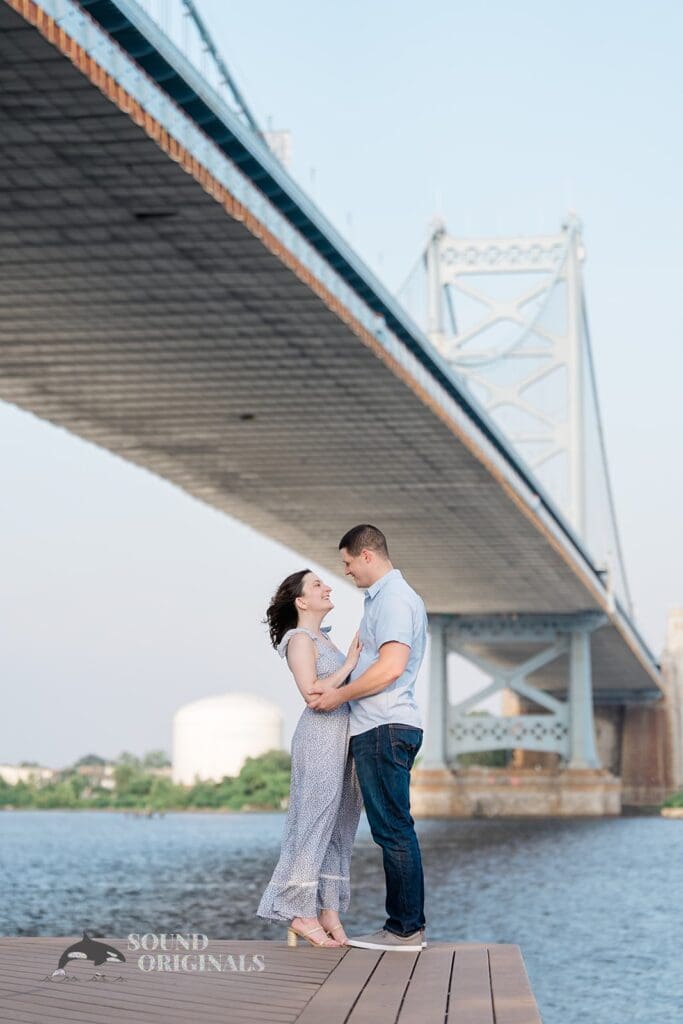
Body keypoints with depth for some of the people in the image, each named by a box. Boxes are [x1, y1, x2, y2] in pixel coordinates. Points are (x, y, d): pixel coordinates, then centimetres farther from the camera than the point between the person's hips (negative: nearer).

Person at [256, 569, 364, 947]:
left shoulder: (323, 639, 19)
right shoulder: (299, 639, -8)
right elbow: (313, 692, -18)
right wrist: (349, 665, -13)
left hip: (340, 740, 9)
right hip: (319, 736, -9)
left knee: (337, 826, 7)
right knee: (314, 822, -7)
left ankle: (328, 909, 9)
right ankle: (299, 910, -3)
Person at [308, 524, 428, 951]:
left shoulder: (394, 599, -12)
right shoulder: (390, 596, 21)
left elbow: (390, 667, -22)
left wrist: (340, 696, -13)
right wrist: (338, 687, 16)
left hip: (384, 729, -11)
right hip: (384, 728, 11)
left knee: (393, 829, -7)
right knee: (394, 830, 11)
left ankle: (406, 928, -3)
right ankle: (406, 926, 15)